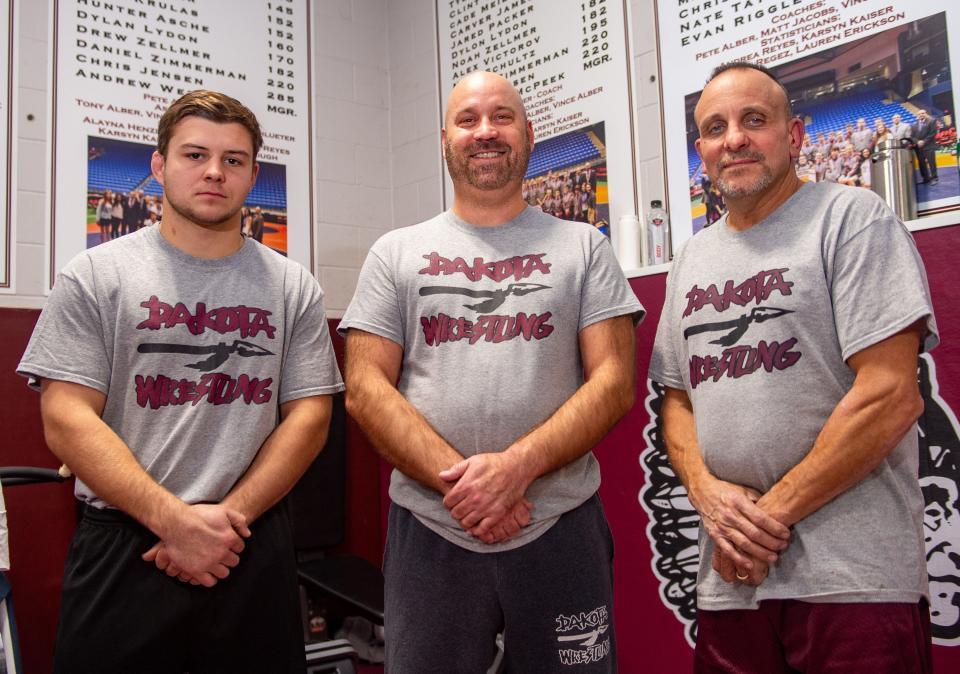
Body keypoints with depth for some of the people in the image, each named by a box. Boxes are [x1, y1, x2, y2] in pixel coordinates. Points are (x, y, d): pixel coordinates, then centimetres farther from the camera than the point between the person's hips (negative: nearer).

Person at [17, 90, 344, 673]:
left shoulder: (293, 287, 5)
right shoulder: (96, 275, 1)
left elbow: (309, 417, 0)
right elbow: (67, 420, -6)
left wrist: (227, 517, -11)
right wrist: (176, 520, -15)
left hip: (255, 551, 2)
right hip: (122, 548, -1)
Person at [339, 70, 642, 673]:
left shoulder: (584, 247, 6)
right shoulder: (396, 254, 8)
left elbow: (613, 381, -2)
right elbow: (366, 391, 0)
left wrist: (516, 466, -17)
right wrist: (457, 481, -14)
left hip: (560, 529, 0)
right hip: (429, 530, 1)